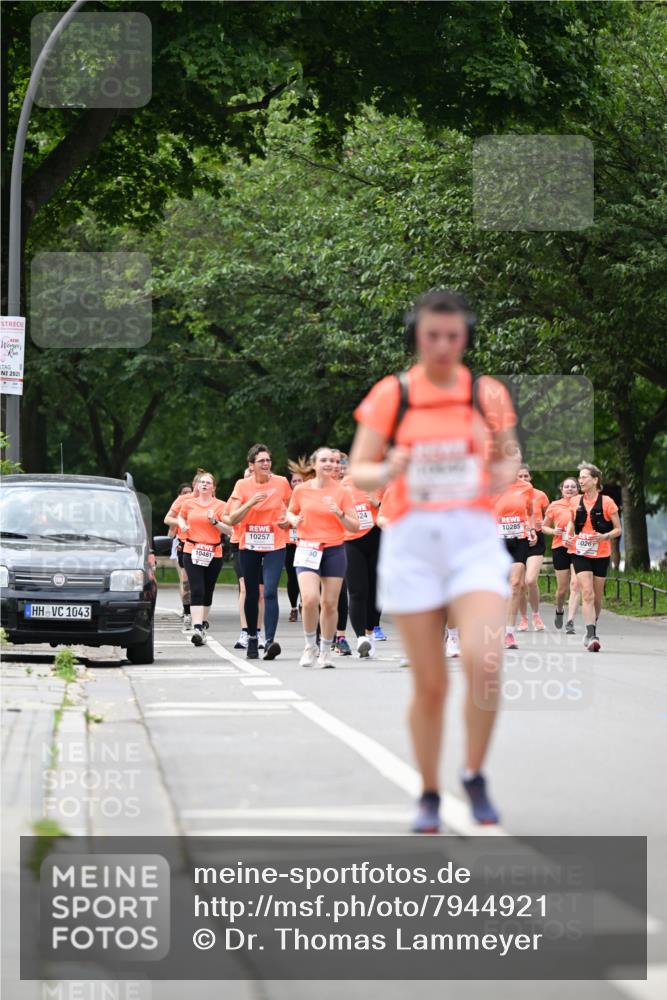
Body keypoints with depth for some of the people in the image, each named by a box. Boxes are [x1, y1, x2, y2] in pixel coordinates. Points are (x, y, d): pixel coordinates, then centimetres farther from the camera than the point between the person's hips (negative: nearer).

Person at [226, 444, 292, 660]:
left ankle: (270, 641, -24)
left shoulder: (281, 483, 0)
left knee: (270, 592, -17)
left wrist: (288, 520, -4)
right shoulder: (242, 485, -2)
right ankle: (252, 638, 26)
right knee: (251, 594, 9)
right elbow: (232, 519, -6)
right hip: (249, 547, 1)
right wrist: (251, 503, -18)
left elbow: (291, 509, 18)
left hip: (275, 546, -1)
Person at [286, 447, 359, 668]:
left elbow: (355, 526, 1)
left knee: (330, 603, 1)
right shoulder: (301, 490, 3)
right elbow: (290, 512, 19)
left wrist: (339, 514, -17)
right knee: (310, 599, -18)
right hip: (308, 548, -1)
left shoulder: (342, 492, 1)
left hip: (334, 549, 1)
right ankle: (310, 646, 2)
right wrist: (294, 519, -4)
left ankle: (326, 650, 18)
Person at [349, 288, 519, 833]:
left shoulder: (488, 394, 5)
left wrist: (504, 476, -5)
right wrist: (385, 474, -20)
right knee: (430, 685, 0)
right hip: (413, 543, 0)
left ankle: (475, 777, 4)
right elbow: (358, 471, 3)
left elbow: (509, 457, 19)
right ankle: (429, 796, 21)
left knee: (484, 664, -20)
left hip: (476, 541, 0)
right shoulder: (390, 395, 1)